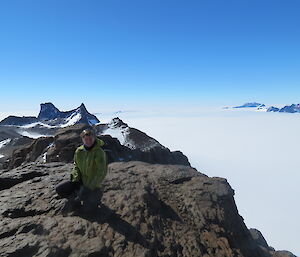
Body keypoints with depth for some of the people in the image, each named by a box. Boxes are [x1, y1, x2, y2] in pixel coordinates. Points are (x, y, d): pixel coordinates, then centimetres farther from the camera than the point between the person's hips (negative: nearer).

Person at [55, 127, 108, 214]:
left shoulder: (99, 152, -21)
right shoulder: (79, 151, -2)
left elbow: (102, 172, -23)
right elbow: (76, 165, 11)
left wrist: (89, 187, -24)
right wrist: (76, 179, -6)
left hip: (93, 184, -5)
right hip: (81, 181, 5)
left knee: (87, 208, -19)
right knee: (59, 189, -6)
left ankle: (96, 196, 12)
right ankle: (75, 198, 16)